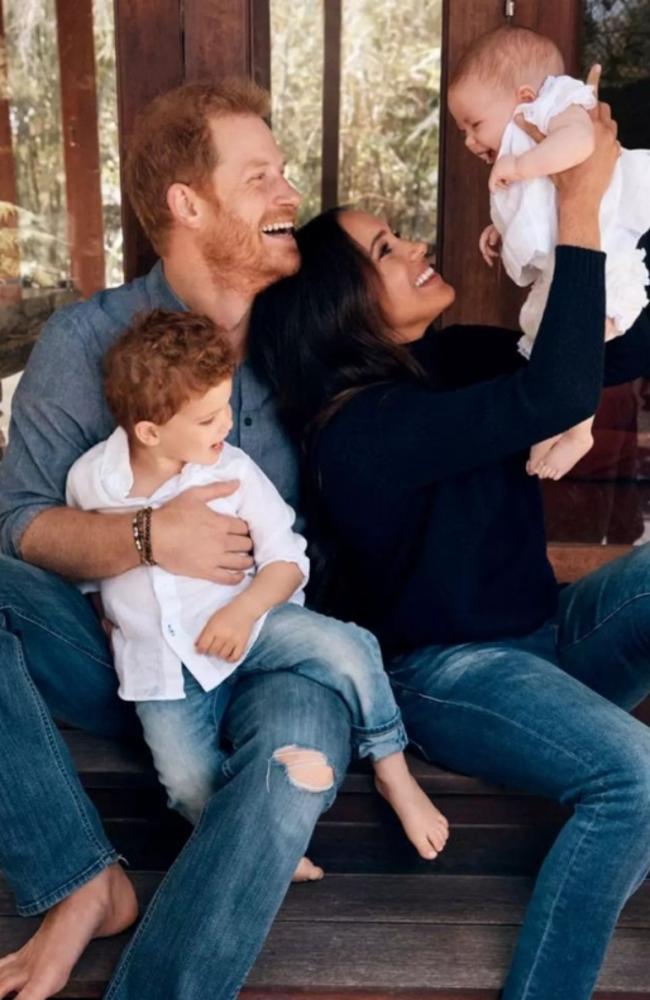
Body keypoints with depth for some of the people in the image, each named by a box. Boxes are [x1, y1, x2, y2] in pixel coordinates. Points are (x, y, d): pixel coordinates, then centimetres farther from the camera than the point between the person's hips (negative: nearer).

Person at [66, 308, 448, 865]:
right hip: (160, 662, 1)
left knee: (348, 647, -24)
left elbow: (287, 558, -6)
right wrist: (108, 618, 7)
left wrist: (243, 611, -21)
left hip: (245, 625, 0)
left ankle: (393, 771, -3)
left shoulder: (233, 471, -10)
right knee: (190, 783, -19)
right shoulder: (89, 479, -7)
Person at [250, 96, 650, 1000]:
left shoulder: (447, 361, 3)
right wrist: (577, 207, -28)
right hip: (447, 674, -8)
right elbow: (561, 395, -33)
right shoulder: (365, 427, -22)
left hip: (547, 637, 9)